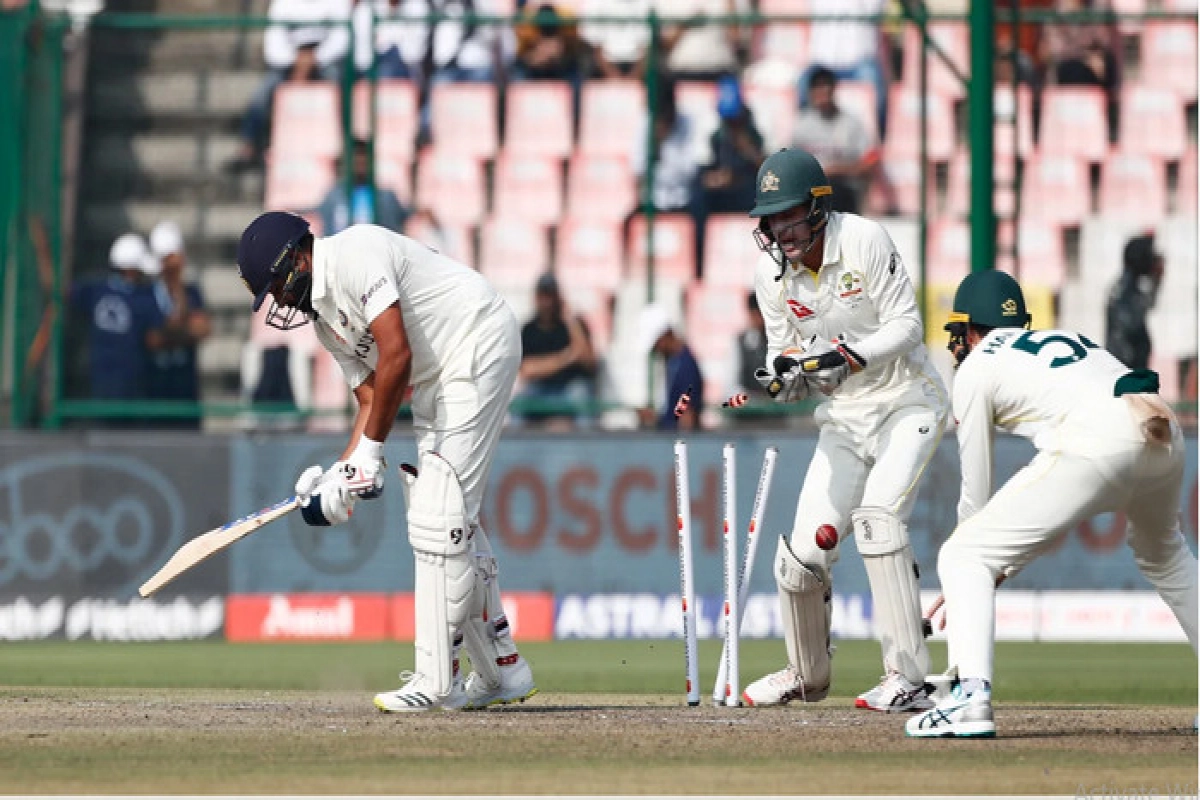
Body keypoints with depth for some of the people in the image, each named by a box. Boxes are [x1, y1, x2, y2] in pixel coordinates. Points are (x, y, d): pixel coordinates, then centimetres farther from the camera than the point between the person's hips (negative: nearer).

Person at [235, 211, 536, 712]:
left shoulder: (354, 254, -18)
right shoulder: (322, 316, 12)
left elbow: (396, 355, -24)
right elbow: (370, 398, 12)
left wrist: (370, 452, -18)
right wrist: (342, 472, -3)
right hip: (435, 379, 11)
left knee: (441, 513, -15)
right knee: (453, 520, 12)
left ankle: (437, 681, -17)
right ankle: (502, 672, 20)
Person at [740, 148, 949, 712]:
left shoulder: (865, 241, -17)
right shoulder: (770, 273, -3)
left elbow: (906, 325, -16)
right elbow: (783, 349, 4)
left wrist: (851, 359, -30)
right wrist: (783, 374, -19)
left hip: (906, 403, -5)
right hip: (843, 417, 5)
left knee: (876, 513, -28)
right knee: (803, 550, -2)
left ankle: (907, 677, -26)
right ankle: (807, 675, 26)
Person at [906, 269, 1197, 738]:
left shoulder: (977, 366, 18)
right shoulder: (1068, 339, 36)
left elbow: (976, 486, 19)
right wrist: (1009, 563, 37)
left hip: (1096, 447, -7)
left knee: (962, 557, 2)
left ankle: (970, 696, -17)